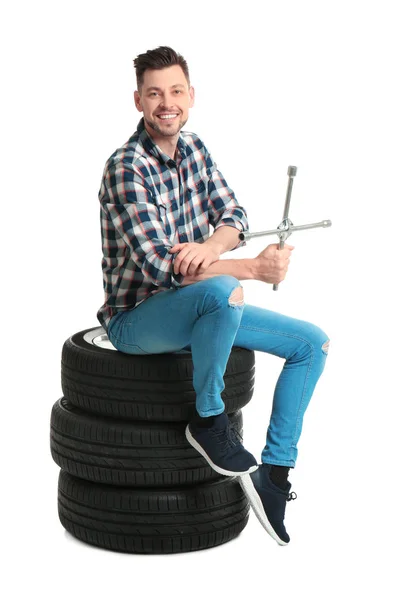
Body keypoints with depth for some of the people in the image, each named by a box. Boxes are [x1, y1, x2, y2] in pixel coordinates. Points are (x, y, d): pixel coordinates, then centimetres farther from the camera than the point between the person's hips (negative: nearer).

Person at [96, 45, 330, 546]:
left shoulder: (193, 147, 5)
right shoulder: (126, 168, -20)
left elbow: (232, 215, 0)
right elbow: (159, 266, -28)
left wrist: (209, 246, -25)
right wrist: (255, 269, -24)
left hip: (195, 308, 8)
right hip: (135, 318, -8)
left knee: (312, 343, 2)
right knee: (222, 290, -39)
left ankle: (273, 472, 4)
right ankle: (209, 419, -17)